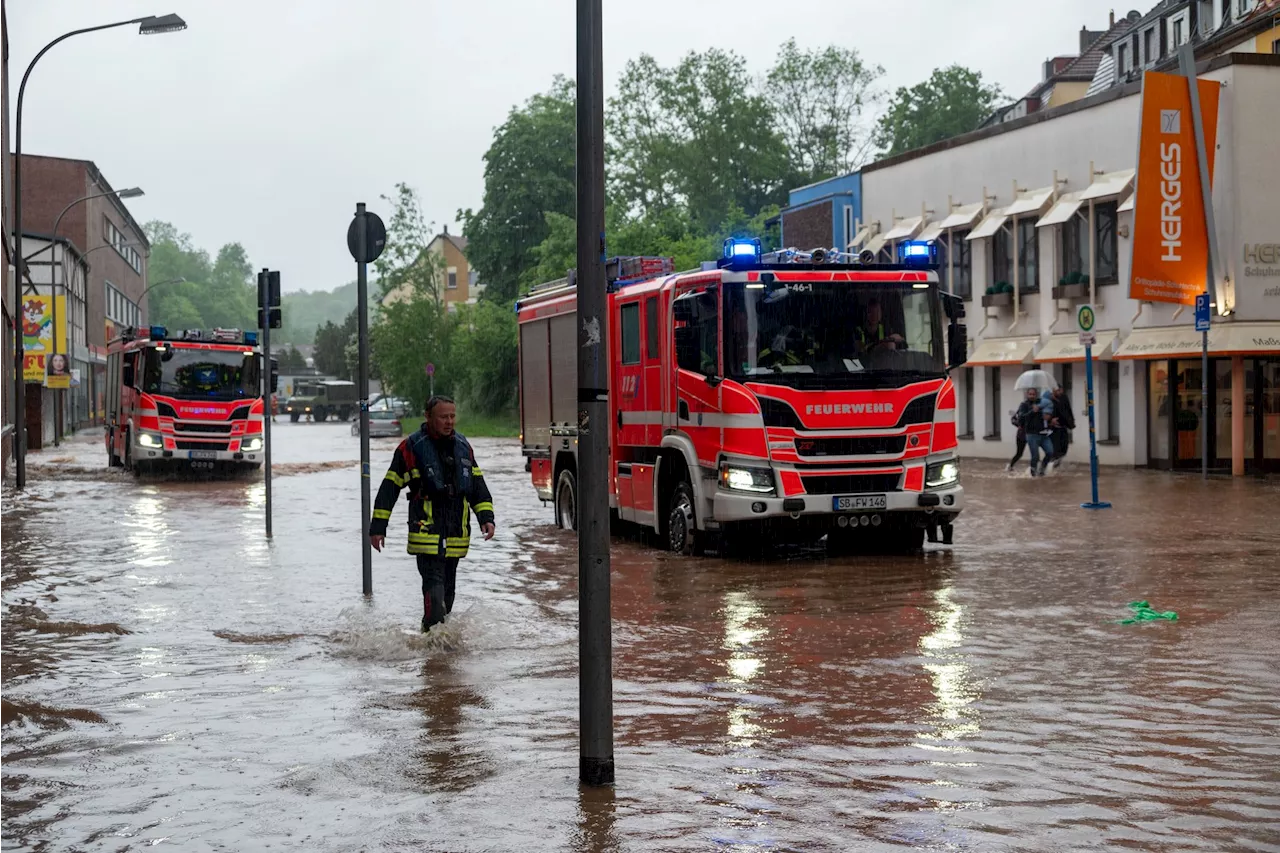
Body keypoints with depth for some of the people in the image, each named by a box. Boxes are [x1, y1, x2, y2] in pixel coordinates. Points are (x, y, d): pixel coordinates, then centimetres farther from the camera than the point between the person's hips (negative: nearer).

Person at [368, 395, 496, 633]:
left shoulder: (463, 446, 11)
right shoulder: (411, 447, -6)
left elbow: (477, 484, 17)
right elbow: (389, 487, -3)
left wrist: (486, 517, 4)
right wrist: (378, 527, -5)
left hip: (456, 536, 6)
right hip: (427, 532, -6)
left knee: (448, 589, 14)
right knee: (434, 587, -17)